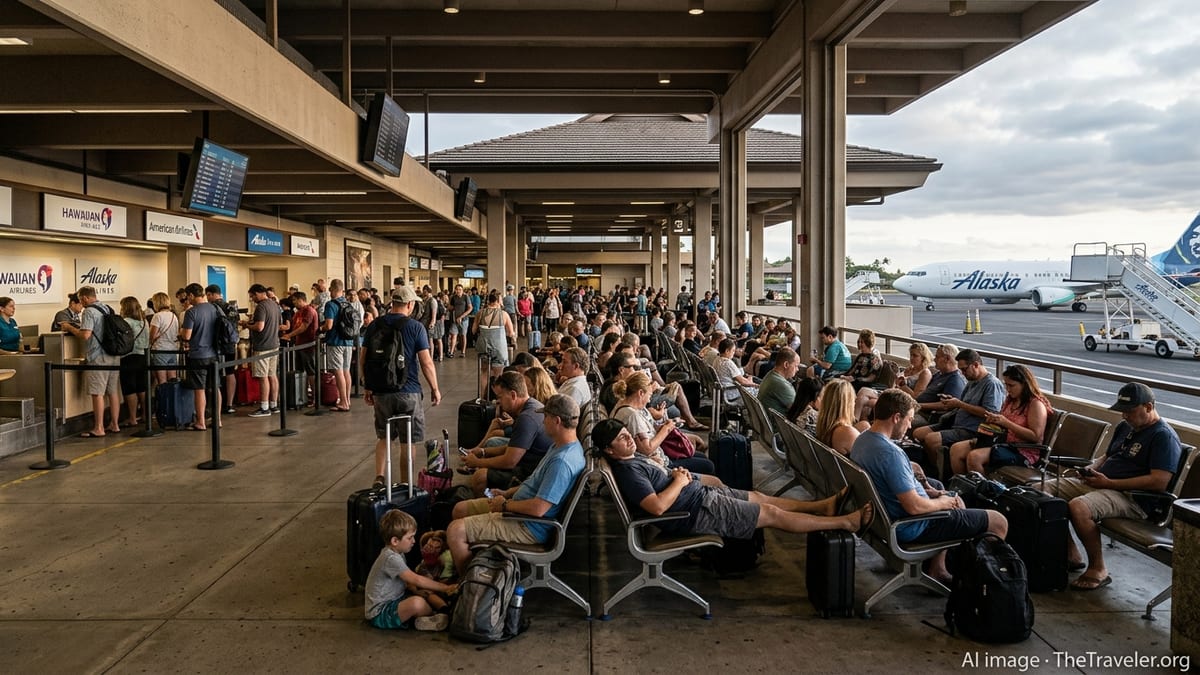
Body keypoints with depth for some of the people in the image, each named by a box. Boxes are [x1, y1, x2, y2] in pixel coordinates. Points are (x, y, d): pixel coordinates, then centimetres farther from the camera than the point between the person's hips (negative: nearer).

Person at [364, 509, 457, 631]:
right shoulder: (391, 558, -22)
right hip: (379, 615, -10)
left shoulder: (397, 554, 9)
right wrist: (445, 588, -22)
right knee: (417, 603, -32)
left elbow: (408, 581, 15)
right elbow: (416, 580, -26)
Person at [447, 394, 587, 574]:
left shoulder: (562, 461, -29)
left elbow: (538, 509, -31)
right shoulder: (559, 445, 5)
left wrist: (505, 505, -15)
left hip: (529, 527, -11)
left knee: (455, 531, -14)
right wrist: (507, 493, 10)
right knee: (460, 509, 16)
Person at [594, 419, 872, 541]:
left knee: (760, 497, 16)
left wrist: (675, 472, 0)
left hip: (699, 492, 10)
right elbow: (657, 506, -33)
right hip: (696, 512, -10)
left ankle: (825, 506, 30)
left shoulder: (633, 457, 8)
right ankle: (847, 523, 7)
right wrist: (680, 481, -18)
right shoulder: (627, 471, -23)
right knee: (772, 514, -3)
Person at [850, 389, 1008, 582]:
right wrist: (942, 503, -9)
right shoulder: (890, 453, -31)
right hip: (911, 528, -10)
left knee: (956, 500, 33)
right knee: (999, 522, 0)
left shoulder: (862, 440, 0)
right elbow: (914, 507, -29)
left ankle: (937, 570, 31)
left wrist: (925, 491, 8)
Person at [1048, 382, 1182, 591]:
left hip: (1132, 496, -9)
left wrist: (1109, 483, -19)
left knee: (1078, 507, -36)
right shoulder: (1125, 426, 18)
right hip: (1100, 485, 9)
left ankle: (1098, 570, -16)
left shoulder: (1163, 436, -10)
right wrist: (1091, 469, 7)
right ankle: (1070, 555, 3)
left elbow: (1159, 482, -21)